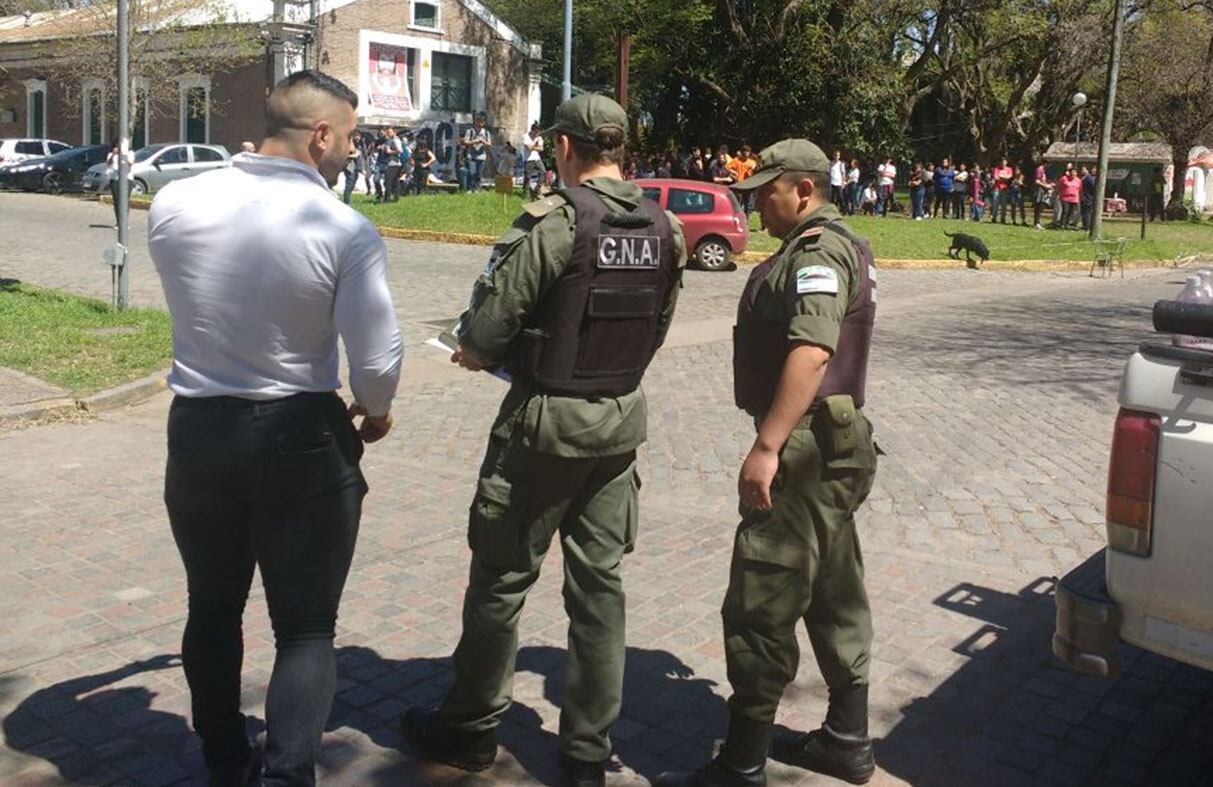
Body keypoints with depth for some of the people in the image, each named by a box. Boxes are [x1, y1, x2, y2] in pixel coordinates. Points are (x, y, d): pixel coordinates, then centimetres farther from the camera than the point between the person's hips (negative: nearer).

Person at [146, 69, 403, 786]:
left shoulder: (174, 206, -6)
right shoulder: (347, 232, -17)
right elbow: (378, 363, -16)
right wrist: (376, 414, 5)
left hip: (197, 432, 4)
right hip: (302, 441, -4)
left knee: (213, 610, 23)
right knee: (306, 630, 9)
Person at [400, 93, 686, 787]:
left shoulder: (556, 220, -17)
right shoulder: (664, 228, 2)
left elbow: (490, 319, -16)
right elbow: (657, 327, 8)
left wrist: (475, 352, 5)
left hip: (546, 420, -6)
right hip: (622, 418, 6)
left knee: (501, 578, 10)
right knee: (599, 582, 12)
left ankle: (470, 729, 26)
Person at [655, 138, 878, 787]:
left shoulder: (817, 253, -15)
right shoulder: (842, 246, 19)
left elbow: (812, 351, -29)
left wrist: (767, 446, -34)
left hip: (805, 448, -11)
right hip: (834, 447, 11)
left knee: (759, 609, -6)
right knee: (835, 598, 17)